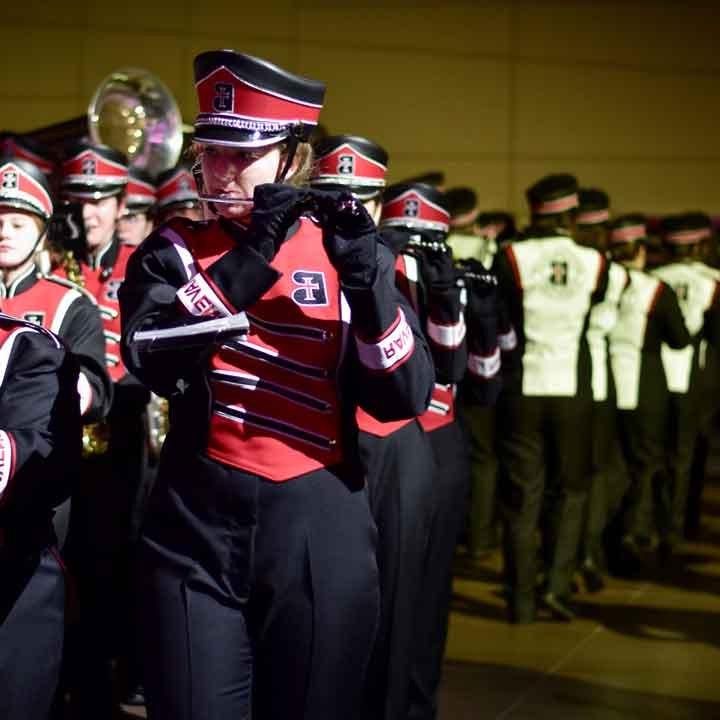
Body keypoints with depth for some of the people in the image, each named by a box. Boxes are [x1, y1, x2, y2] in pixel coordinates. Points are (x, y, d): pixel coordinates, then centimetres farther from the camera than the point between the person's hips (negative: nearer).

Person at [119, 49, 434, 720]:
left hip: (321, 528, 1)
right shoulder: (171, 251, 3)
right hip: (196, 525, 0)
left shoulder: (346, 251, 3)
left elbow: (401, 398, -8)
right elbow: (151, 358, -17)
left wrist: (365, 276, -20)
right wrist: (250, 256, -22)